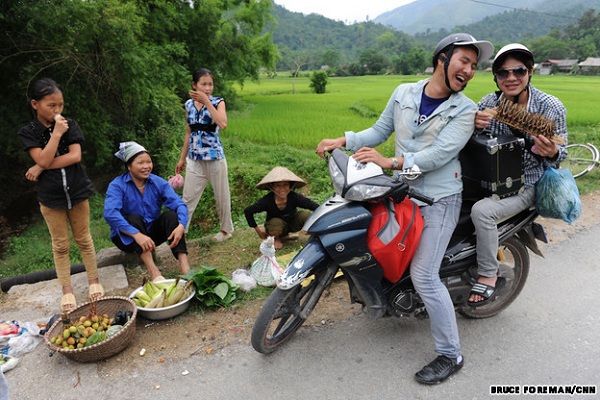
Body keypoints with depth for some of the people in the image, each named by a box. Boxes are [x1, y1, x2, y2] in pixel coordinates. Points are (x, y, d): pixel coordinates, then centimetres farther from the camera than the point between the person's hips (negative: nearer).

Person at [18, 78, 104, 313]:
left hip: (77, 191, 1)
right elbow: (43, 159, -17)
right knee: (60, 245, 9)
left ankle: (93, 280, 25)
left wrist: (41, 167, -13)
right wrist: (56, 133, -20)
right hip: (51, 197, 0)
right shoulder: (28, 132, -4)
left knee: (83, 239, 11)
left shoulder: (70, 125, -2)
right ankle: (66, 290, 20)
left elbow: (75, 156, -12)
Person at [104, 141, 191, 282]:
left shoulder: (159, 182, -6)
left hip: (152, 232, 3)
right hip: (127, 237, -2)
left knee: (171, 215, -22)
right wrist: (137, 234, -44)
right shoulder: (117, 185, -15)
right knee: (133, 219, -31)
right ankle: (153, 271, -43)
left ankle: (184, 266, -37)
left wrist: (181, 225, -39)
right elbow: (110, 213, -32)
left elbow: (179, 204, -18)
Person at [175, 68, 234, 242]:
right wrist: (182, 158, 14)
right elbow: (189, 133, 13)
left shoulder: (218, 102, -5)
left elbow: (223, 124, -25)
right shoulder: (189, 104, 6)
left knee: (221, 195, 10)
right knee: (188, 197, 5)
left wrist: (206, 101, -21)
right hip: (194, 159, 3)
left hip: (215, 156, -3)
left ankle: (226, 229, 29)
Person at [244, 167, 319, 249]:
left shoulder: (294, 197, -28)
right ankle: (277, 238, -1)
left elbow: (315, 207, -28)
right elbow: (248, 211, -19)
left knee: (306, 214, -27)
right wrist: (258, 231, -13)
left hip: (292, 224, 1)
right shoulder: (267, 200, -29)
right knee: (276, 222, -37)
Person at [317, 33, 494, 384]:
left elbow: (440, 153, -19)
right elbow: (380, 131, 8)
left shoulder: (465, 110, -6)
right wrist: (343, 141, -5)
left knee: (424, 276, -9)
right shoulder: (404, 93, 5)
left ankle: (451, 355, 10)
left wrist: (391, 162, -29)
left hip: (440, 199, -5)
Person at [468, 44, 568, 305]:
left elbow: (560, 153, -2)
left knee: (482, 211, -29)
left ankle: (488, 276, -6)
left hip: (525, 184, -5)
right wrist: (473, 124, -25)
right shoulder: (489, 102, -3)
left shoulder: (551, 107, -10)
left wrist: (552, 153, -27)